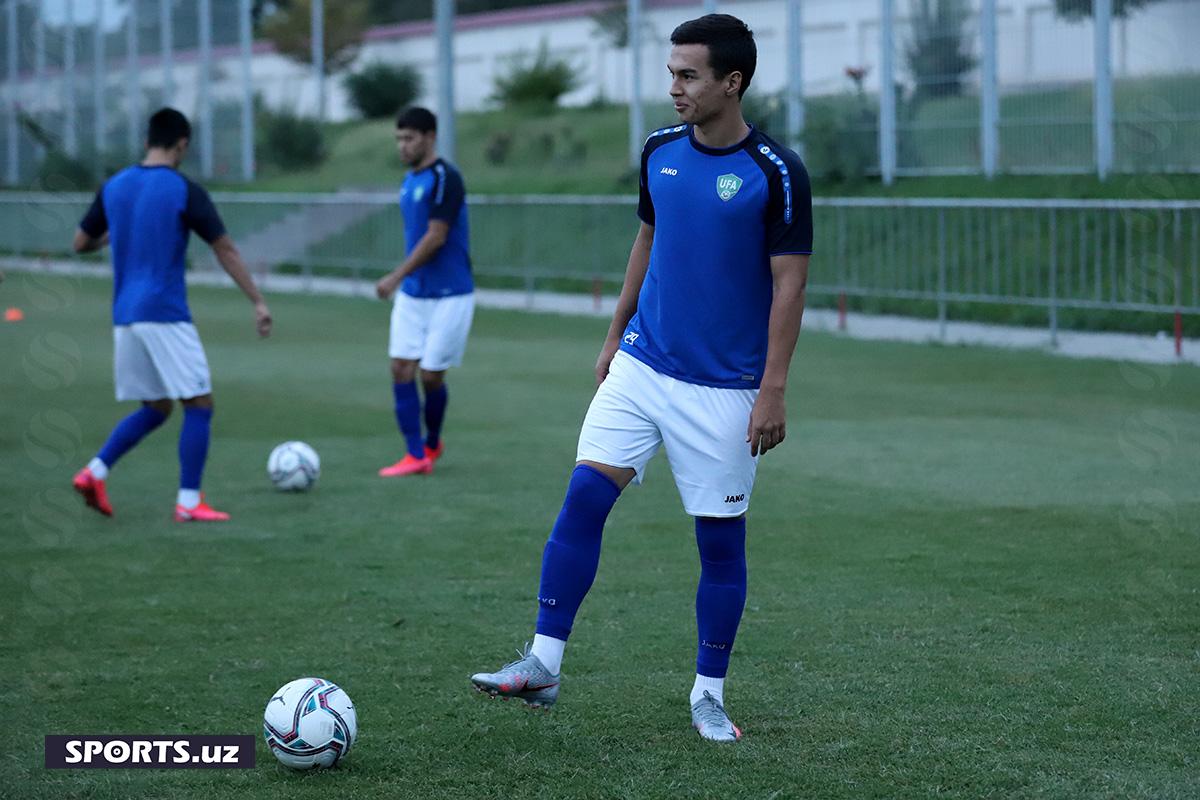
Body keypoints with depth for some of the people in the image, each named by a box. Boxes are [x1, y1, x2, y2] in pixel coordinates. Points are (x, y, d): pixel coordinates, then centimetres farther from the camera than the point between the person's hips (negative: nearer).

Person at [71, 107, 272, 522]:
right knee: (199, 405, 1)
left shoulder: (114, 187, 8)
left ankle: (95, 472, 2)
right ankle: (189, 501, -3)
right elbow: (226, 251, -8)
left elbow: (81, 243, 17)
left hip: (125, 317, 7)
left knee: (155, 408, 17)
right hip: (165, 316, -6)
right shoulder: (184, 191, -8)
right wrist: (259, 303, -4)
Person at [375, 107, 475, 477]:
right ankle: (416, 456, 1)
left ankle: (431, 444, 21)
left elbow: (436, 237, -20)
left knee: (431, 375, -2)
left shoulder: (445, 178, -15)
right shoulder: (409, 181, 11)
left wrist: (397, 276, -21)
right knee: (401, 370, -2)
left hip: (448, 296, -8)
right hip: (412, 294, 8)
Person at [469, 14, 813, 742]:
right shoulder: (660, 151, 4)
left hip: (724, 388, -4)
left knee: (721, 538, 3)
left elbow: (789, 284, -11)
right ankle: (544, 663, -5)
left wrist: (773, 390, -14)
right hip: (642, 366, 4)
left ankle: (710, 695, 17)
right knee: (584, 496, -8)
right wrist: (615, 336, 18)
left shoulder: (776, 172, -12)